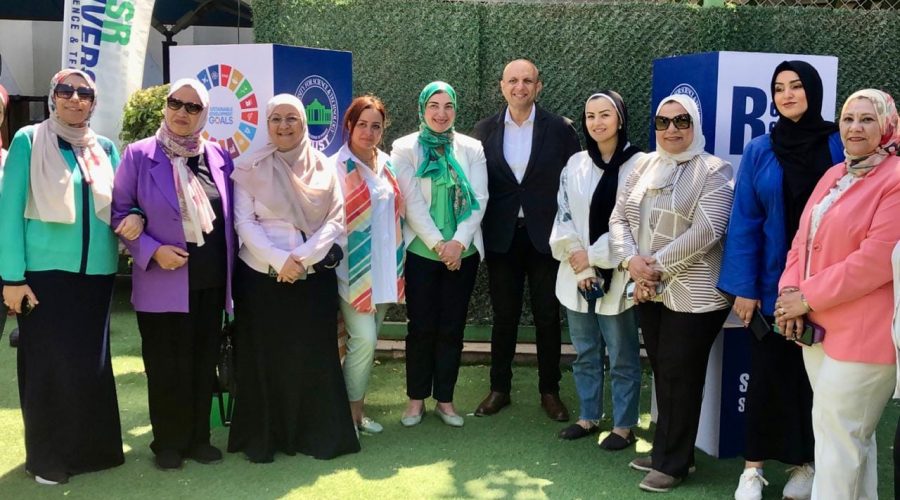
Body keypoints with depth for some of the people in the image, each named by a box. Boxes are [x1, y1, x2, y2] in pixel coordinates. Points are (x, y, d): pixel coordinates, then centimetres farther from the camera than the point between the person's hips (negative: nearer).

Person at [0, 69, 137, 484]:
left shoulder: (105, 148, 10)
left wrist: (135, 216, -12)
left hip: (96, 271, 4)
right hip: (45, 271, -4)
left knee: (92, 362, 9)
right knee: (49, 363, 1)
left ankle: (92, 447, 24)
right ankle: (48, 457, 16)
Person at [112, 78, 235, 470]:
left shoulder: (220, 157, 6)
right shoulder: (139, 155, -4)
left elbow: (229, 216, 12)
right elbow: (118, 212, -3)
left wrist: (229, 267, 4)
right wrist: (152, 250, -16)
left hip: (211, 278, 4)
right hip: (164, 279, -3)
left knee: (204, 361, 12)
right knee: (167, 365, 4)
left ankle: (199, 438, 25)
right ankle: (168, 443, 20)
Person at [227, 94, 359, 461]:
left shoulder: (324, 167, 7)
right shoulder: (250, 169, 3)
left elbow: (336, 220, 1)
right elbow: (244, 223, -4)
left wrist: (303, 256, -13)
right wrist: (279, 260, -17)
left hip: (315, 277, 1)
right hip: (262, 276, -1)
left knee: (315, 356, 3)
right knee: (264, 358, 3)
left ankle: (318, 434, 16)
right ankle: (262, 438, 14)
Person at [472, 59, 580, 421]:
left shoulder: (560, 129, -3)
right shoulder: (485, 130, 3)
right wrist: (478, 233, 0)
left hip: (546, 236, -1)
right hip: (501, 237, 2)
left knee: (547, 317, 8)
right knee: (504, 316, 11)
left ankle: (549, 391, 22)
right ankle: (499, 388, 25)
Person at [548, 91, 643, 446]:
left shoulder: (638, 164, -7)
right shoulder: (575, 164, 8)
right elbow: (563, 217, 4)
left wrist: (594, 256, -11)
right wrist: (578, 261, -8)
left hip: (616, 276, -5)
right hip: (576, 275, 5)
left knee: (622, 357, 4)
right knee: (585, 353, 15)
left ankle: (624, 426, 17)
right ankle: (588, 417, 29)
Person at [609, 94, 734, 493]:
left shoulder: (714, 171, -7)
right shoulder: (645, 166, 11)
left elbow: (706, 230, -18)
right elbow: (619, 218, 6)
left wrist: (656, 264, -16)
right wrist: (632, 261, -12)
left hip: (693, 295, -6)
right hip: (649, 291, 6)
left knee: (680, 378, 3)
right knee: (661, 374, 15)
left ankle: (673, 463, 17)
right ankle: (664, 450, 30)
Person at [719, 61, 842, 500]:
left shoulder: (839, 146, -3)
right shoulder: (759, 151, -1)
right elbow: (745, 223, -3)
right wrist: (744, 287, -7)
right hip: (772, 283, 0)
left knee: (813, 375, 11)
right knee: (766, 373, 7)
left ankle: (804, 462, 28)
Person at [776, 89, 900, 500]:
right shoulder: (834, 175, 15)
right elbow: (803, 239, 13)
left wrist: (808, 296, -15)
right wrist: (790, 292, -4)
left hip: (862, 334, -8)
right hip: (818, 326, 8)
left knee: (839, 438, -2)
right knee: (851, 435, 17)